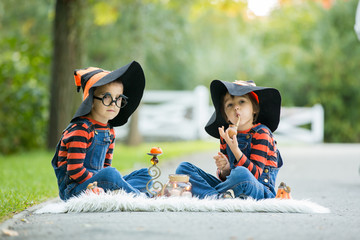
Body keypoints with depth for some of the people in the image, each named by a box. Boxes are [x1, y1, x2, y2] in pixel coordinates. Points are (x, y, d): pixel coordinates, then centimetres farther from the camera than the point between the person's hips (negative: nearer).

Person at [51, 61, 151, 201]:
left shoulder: (109, 131, 13)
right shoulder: (80, 130, -14)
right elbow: (74, 170, -20)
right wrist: (101, 183, -18)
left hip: (94, 181, 9)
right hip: (72, 189, -9)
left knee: (145, 175, 7)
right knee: (111, 174, -37)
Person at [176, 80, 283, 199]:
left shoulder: (261, 133, -7)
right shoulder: (226, 135, 10)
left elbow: (255, 174, -16)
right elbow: (226, 177, 14)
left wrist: (235, 149, -26)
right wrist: (225, 169, -11)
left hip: (262, 192, -6)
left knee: (240, 173, -41)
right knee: (183, 167, -3)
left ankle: (204, 193, -16)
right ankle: (218, 197, -27)